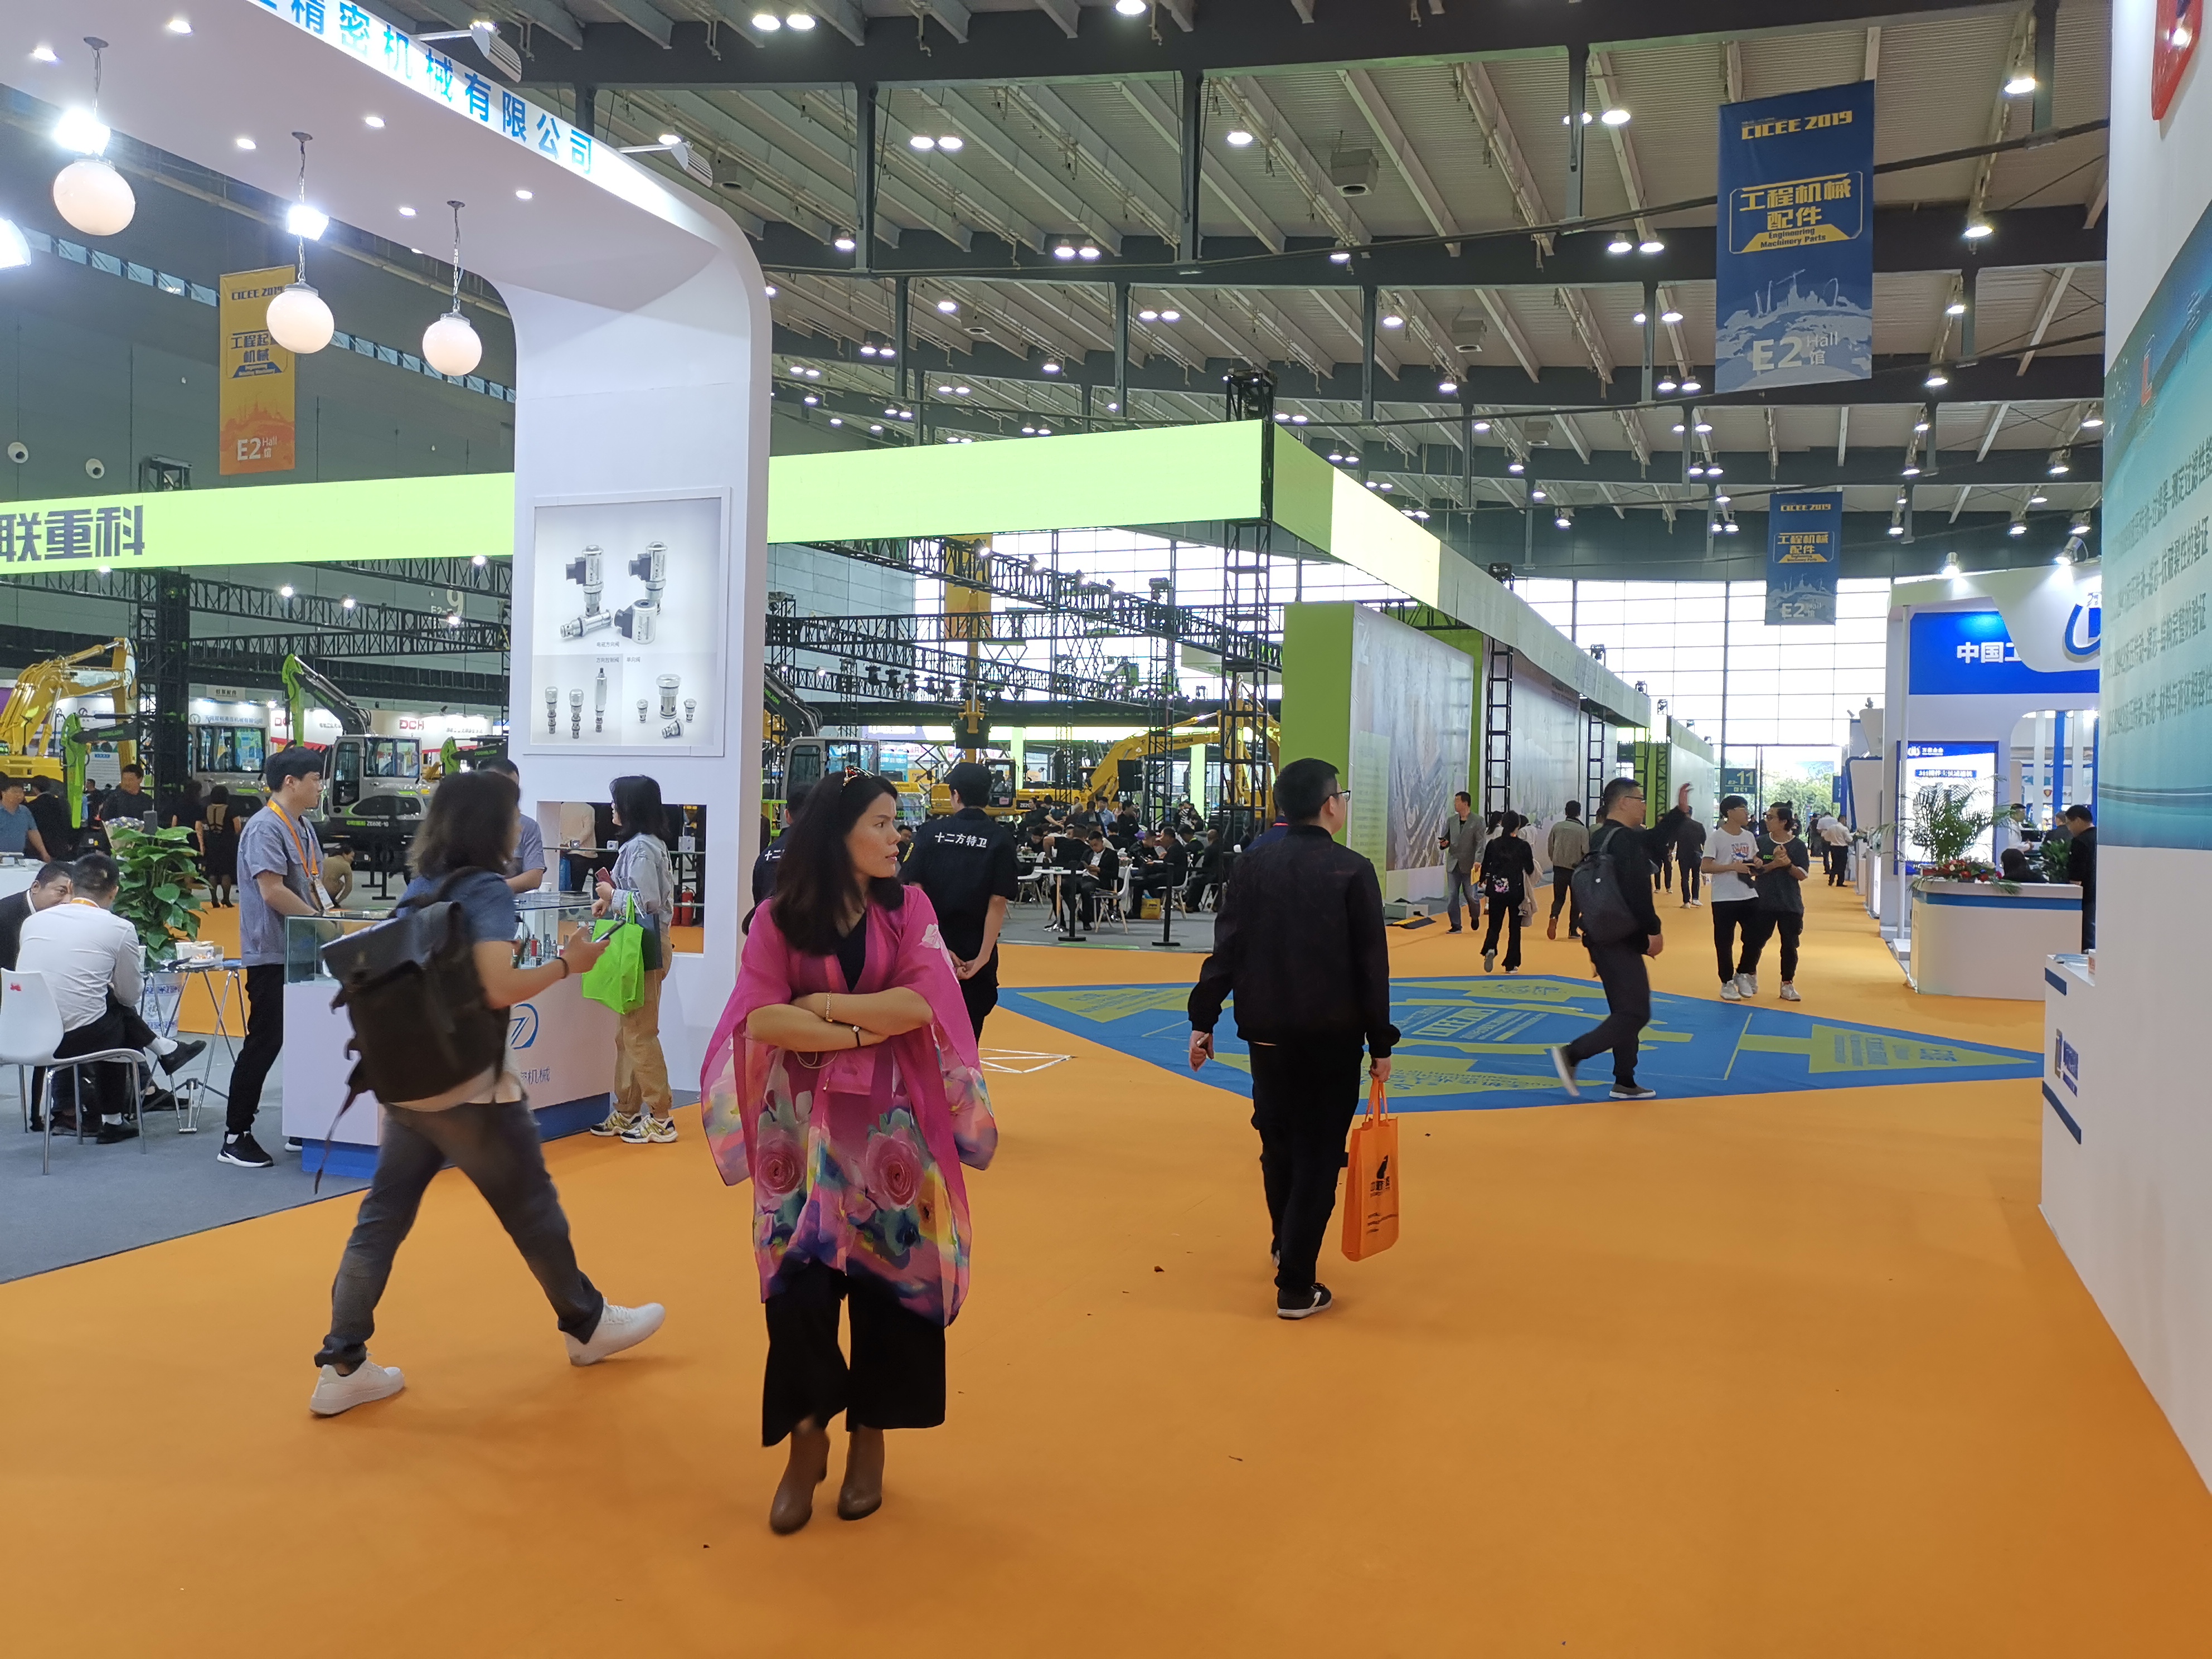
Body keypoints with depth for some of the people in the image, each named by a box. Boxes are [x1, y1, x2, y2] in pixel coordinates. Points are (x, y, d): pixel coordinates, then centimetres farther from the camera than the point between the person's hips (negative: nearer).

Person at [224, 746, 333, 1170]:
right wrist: (320, 920, -15)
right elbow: (272, 891, -22)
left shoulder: (304, 827, 14)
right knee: (265, 1042, -5)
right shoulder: (265, 828, -15)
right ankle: (235, 1136, 3)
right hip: (272, 953, -9)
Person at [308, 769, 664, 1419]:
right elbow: (499, 989, -25)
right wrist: (567, 962, -13)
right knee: (533, 1211, 9)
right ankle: (588, 1325, 26)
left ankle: (341, 1367, 8)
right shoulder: (487, 889, -14)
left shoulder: (418, 890, 8)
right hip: (467, 1089, -7)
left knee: (381, 1218, 8)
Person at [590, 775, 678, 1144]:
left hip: (643, 950, -11)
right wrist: (612, 899, 7)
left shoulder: (640, 847, -17)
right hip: (643, 947, 11)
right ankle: (627, 1113, 23)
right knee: (627, 1035, 15)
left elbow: (648, 902, -23)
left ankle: (661, 1118, 1)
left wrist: (611, 895, -9)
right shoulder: (653, 844, 14)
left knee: (639, 1035, -5)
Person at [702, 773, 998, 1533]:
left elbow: (923, 1001, -13)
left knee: (883, 1278, 7)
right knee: (798, 1284, -5)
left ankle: (870, 1437, 26)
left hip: (890, 1125, 1)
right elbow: (760, 1020, -13)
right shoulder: (778, 918, -3)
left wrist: (823, 1003, -12)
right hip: (803, 1124, -1)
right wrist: (866, 1029, -15)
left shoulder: (909, 906, 0)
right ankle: (807, 1439, 16)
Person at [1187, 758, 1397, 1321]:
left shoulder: (1252, 865, 1)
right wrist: (1380, 1043, -2)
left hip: (1268, 1031, 4)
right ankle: (1295, 1286, 4)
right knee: (1318, 1154, 4)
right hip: (1333, 1035, -4)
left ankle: (1286, 1247, 40)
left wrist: (1204, 1019, 4)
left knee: (1278, 1141, 21)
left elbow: (1227, 947, -1)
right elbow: (1372, 965, -8)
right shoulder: (1353, 870, -9)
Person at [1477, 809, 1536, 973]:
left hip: (1497, 891, 1)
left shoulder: (1493, 844, -4)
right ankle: (1511, 964, 12)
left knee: (1494, 925, 11)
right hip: (1517, 892, -1)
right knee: (1515, 928, 12)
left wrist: (1484, 883, 21)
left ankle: (1490, 949, -19)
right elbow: (1530, 871, -1)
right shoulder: (1524, 846, -9)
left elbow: (1485, 867, 3)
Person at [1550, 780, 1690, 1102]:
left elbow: (1654, 841, 25)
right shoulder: (1622, 840, -17)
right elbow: (1635, 893, -24)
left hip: (1607, 938, 10)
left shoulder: (1604, 836, 14)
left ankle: (1625, 1082, 20)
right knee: (1635, 1013, -6)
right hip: (1621, 941, -10)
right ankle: (1572, 1054, -10)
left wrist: (1680, 811, 24)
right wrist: (1653, 930, -17)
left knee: (1627, 1011, 16)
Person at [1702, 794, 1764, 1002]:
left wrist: (1757, 866, -2)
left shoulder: (1749, 836, 9)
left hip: (1749, 896, 6)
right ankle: (1727, 983, 14)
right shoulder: (1717, 837, -10)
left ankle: (1742, 975, 27)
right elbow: (1706, 867, -14)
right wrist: (1733, 867, -22)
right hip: (1724, 898, -6)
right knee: (1725, 942, 2)